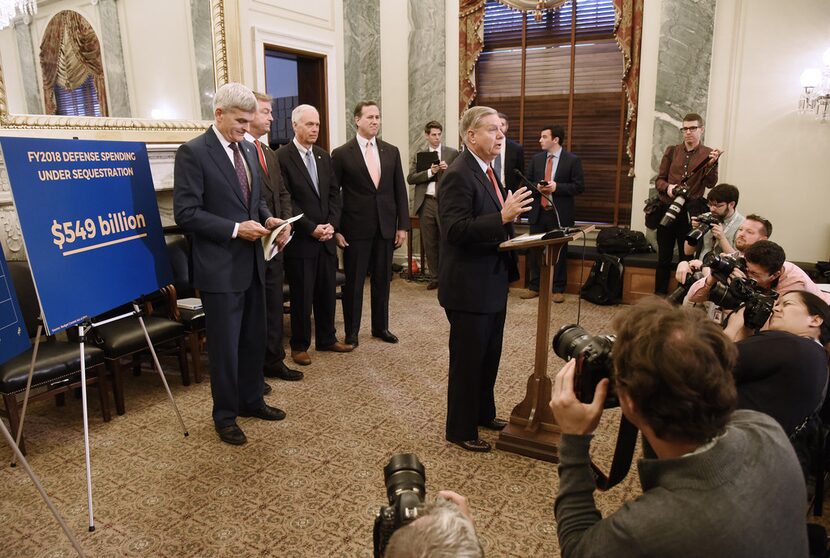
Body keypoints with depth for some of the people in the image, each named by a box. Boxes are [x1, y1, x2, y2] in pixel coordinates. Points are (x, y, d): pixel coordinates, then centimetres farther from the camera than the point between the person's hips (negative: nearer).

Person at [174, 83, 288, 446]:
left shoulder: (248, 149, 10)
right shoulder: (193, 153, -12)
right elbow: (186, 213, -16)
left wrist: (268, 218, -2)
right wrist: (235, 229, -21)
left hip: (252, 263, 7)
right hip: (220, 267, -7)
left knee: (254, 338, 17)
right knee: (225, 345, 6)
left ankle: (251, 400, 36)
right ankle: (225, 415, 24)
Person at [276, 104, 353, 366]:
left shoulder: (324, 156, 11)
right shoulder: (282, 157, -9)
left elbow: (334, 194, 12)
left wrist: (331, 224, -3)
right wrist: (312, 228, -15)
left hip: (326, 236, 6)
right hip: (300, 239, -6)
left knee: (328, 292, 13)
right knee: (302, 295, 4)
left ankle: (326, 338, 28)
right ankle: (299, 345, 19)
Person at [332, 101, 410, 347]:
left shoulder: (391, 151, 7)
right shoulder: (342, 154, -3)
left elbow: (400, 191, 8)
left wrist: (402, 225, 3)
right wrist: (335, 229, -6)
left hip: (386, 227, 3)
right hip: (356, 228, -3)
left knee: (382, 280, 12)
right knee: (353, 282, 5)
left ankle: (381, 327, 27)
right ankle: (351, 331, 18)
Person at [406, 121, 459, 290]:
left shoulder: (452, 153, 7)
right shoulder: (419, 155, 10)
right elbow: (411, 178, 0)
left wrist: (448, 169, -11)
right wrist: (430, 172, -11)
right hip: (426, 202, 2)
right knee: (430, 243, 7)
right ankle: (434, 278, 17)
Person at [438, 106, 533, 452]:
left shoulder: (487, 170, 12)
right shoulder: (458, 175, -18)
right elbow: (456, 230, -27)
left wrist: (509, 214, 5)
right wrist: (503, 217, -32)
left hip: (492, 281, 10)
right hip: (468, 286, -10)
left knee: (490, 355, 21)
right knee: (467, 359, 4)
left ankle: (484, 413, 39)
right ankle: (460, 429, 21)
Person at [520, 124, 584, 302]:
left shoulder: (572, 160, -3)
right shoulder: (536, 159, 9)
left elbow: (579, 186, -6)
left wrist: (557, 187, -18)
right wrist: (536, 187, -10)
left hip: (559, 214, -4)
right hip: (538, 212, 4)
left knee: (559, 251, 5)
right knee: (535, 251, 8)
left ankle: (558, 289, 17)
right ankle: (534, 287, 20)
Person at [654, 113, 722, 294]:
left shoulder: (708, 154, 3)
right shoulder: (672, 151, 9)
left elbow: (710, 183, -7)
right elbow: (659, 179, 9)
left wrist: (712, 164, -23)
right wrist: (667, 187, -12)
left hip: (690, 212, -2)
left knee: (687, 258, 4)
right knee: (663, 257, 9)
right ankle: (659, 296, 19)